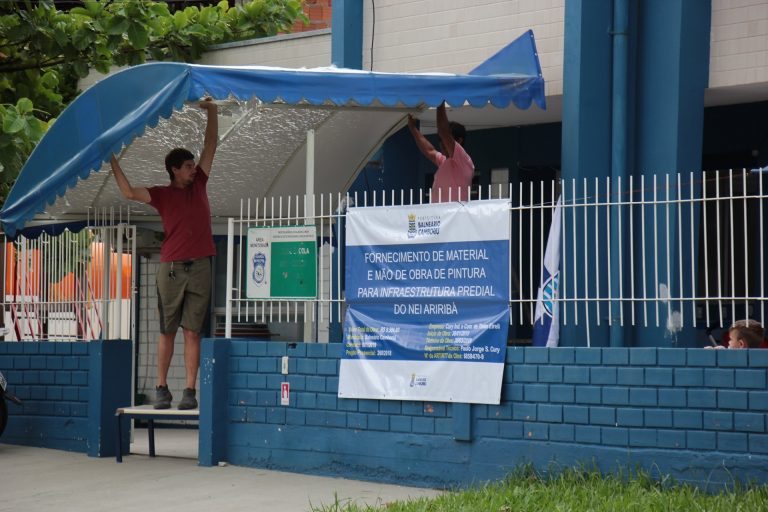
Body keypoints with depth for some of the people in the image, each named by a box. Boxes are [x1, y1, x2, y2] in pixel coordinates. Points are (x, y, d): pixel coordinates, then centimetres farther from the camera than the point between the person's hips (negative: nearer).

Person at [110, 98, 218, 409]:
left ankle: (190, 392, -4)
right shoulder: (162, 195, 6)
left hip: (200, 267, 1)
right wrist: (113, 162, -11)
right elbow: (129, 192, -8)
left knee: (192, 331, -1)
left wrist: (212, 112, 7)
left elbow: (211, 144, 12)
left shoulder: (198, 184, 13)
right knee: (167, 331, 4)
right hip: (171, 267, -1)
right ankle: (161, 389, 9)